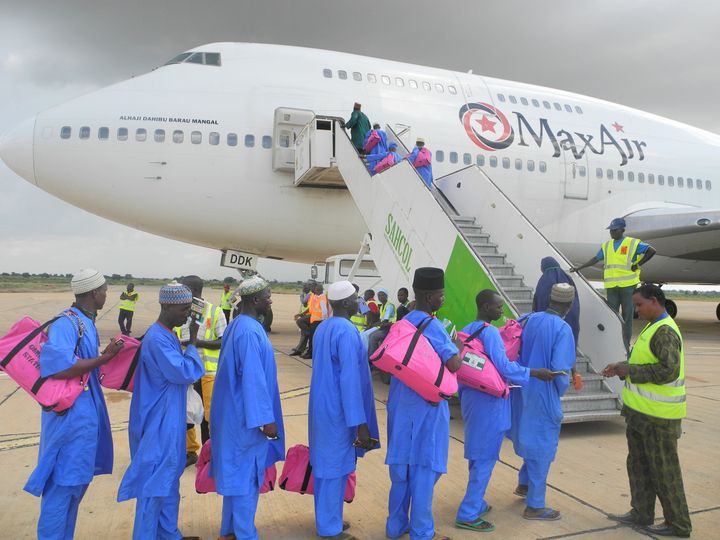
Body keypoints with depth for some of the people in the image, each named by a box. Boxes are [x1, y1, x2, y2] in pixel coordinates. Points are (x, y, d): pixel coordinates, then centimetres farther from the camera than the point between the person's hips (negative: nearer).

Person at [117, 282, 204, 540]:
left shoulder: (167, 335, 8)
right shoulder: (157, 338, -23)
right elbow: (183, 373, -24)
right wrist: (192, 343, -16)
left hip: (169, 421, 10)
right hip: (160, 422, -10)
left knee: (169, 478, 19)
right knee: (155, 480, 2)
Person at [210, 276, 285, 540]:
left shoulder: (238, 324, 8)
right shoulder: (250, 331, -23)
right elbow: (254, 379, -25)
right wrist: (266, 419, -20)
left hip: (237, 413, 10)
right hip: (248, 415, -10)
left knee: (237, 472, 19)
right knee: (247, 474, 3)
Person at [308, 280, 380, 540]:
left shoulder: (323, 327, 7)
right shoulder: (347, 331, -22)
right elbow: (349, 380, -25)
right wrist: (360, 424, -22)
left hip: (322, 407, 9)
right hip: (337, 411, -9)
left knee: (324, 463, 18)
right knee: (335, 467, 4)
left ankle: (327, 519, 33)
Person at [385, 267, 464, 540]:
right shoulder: (432, 325, -16)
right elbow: (454, 364, -22)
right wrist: (460, 347, -2)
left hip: (401, 405, 7)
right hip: (427, 408, -7)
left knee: (401, 465, 16)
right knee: (423, 469, 4)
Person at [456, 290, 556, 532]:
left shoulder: (467, 330, 10)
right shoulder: (491, 332, -17)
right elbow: (504, 367, -22)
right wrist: (536, 372, -15)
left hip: (471, 397, 9)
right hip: (489, 401, -9)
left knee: (477, 453, 19)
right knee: (486, 456, -1)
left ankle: (476, 503, 32)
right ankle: (468, 514, 4)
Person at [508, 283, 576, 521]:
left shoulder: (529, 319, 1)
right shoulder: (562, 329, -18)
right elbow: (560, 367, -22)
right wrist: (562, 389, -3)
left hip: (523, 391, 7)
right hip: (544, 395, -7)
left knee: (531, 438, 26)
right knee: (543, 447, 6)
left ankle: (524, 483, 41)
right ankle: (534, 506, 17)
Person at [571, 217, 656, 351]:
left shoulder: (633, 243, 0)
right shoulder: (606, 245, 14)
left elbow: (652, 251, -3)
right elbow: (595, 259, 17)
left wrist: (637, 265, -7)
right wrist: (579, 268, 11)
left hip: (628, 285, -4)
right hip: (611, 286, 4)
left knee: (627, 315, 1)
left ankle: (626, 344, 7)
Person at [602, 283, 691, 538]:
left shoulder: (665, 331, -18)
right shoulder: (653, 327, 12)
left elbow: (669, 370, -26)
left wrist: (630, 370, -19)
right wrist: (622, 367, 5)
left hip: (657, 415, -10)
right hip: (641, 411, 10)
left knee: (664, 470, 4)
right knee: (639, 464, 17)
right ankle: (641, 513, 29)